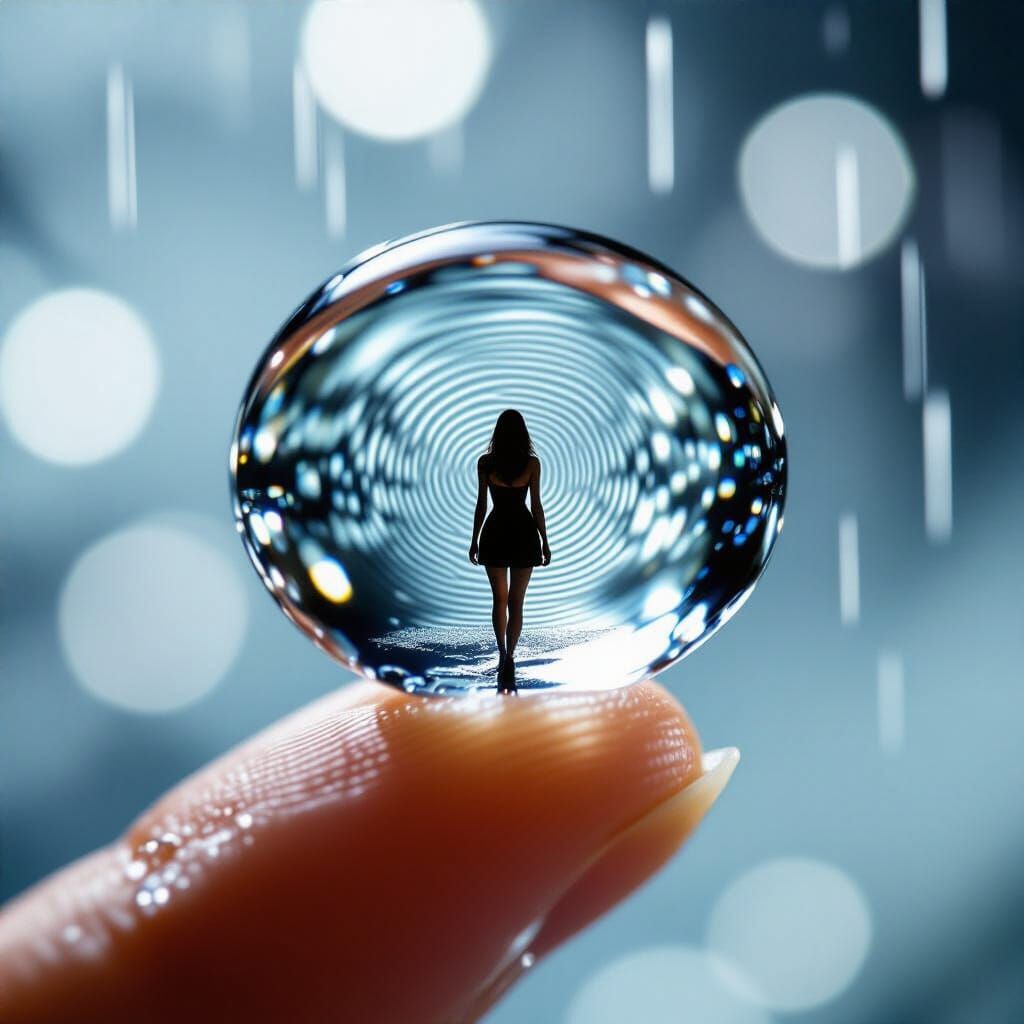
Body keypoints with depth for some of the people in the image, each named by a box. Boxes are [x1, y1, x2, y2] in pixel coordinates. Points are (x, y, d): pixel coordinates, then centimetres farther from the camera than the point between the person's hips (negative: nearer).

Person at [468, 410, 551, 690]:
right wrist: (545, 542, 2)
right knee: (516, 602, 4)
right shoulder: (532, 462, -5)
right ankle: (509, 659, -7)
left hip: (495, 533, 1)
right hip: (523, 533, -1)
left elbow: (481, 505, -2)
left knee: (499, 598, 15)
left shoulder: (485, 462, -3)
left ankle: (503, 656, 6)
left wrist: (474, 540, 6)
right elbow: (536, 505, -5)